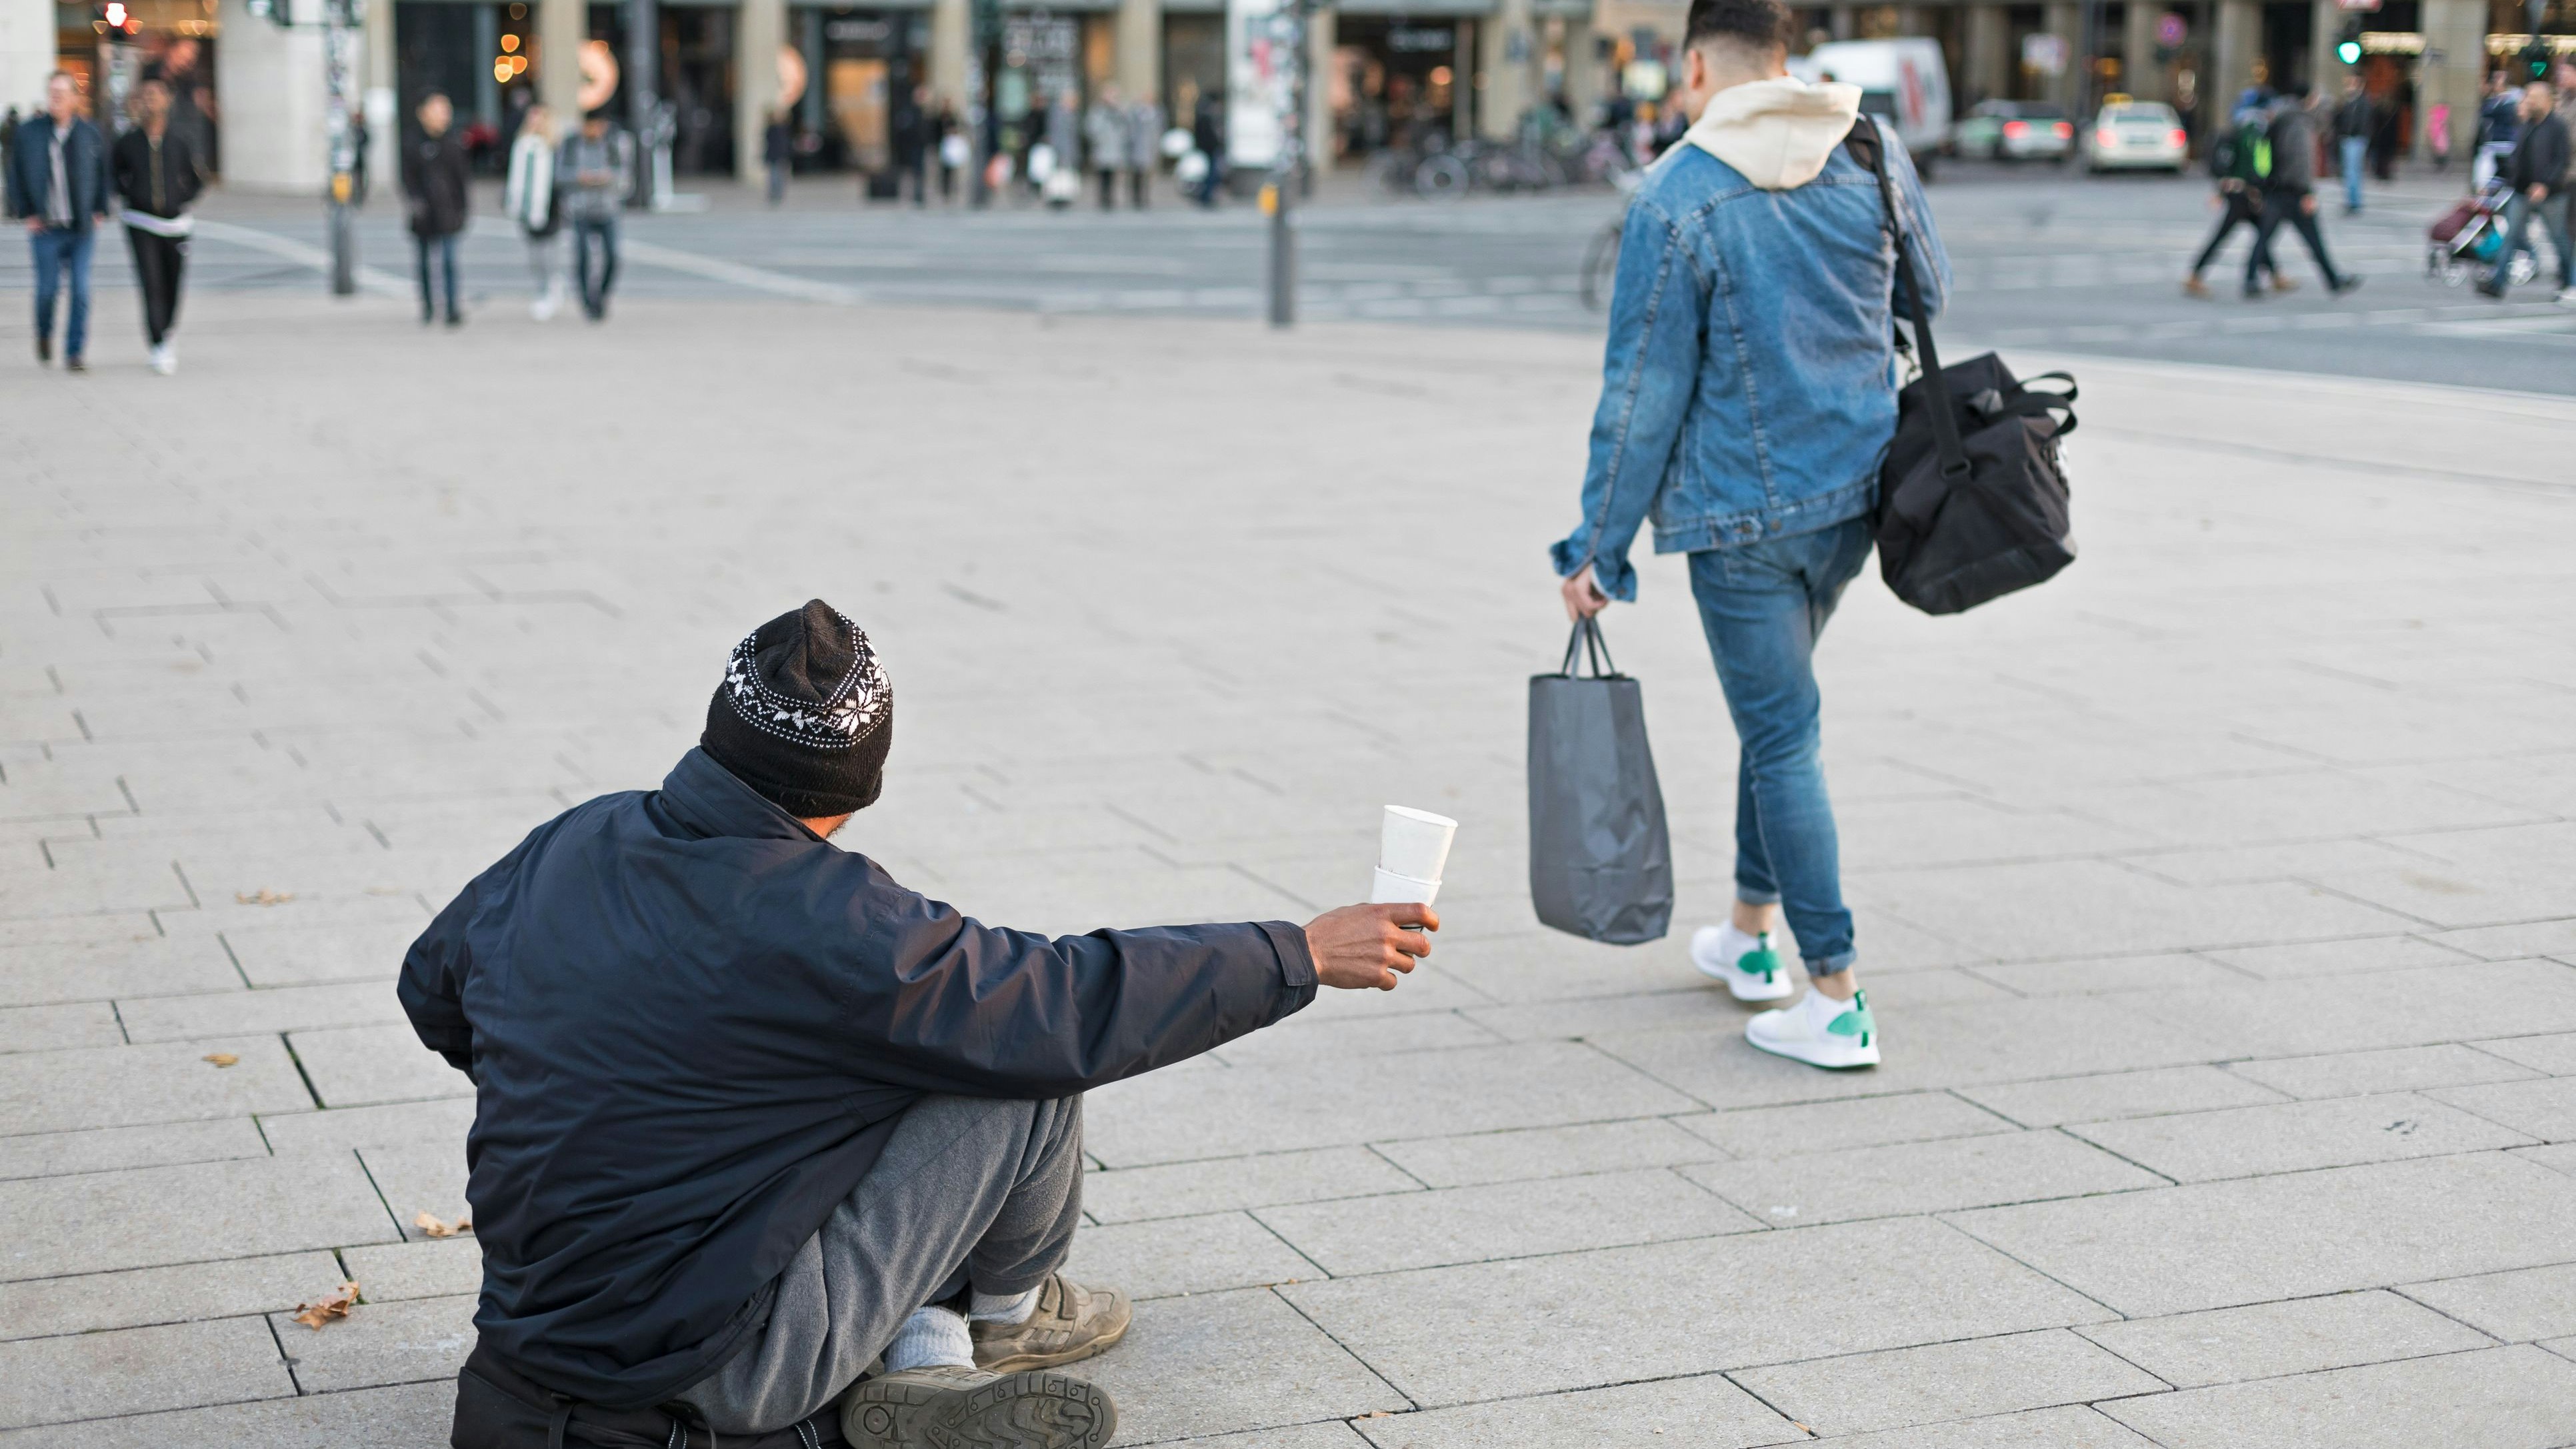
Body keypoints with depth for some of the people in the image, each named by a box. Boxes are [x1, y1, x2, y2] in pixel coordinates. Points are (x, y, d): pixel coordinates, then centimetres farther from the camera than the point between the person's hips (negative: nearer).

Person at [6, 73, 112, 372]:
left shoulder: (90, 133, 3)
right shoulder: (28, 132, 0)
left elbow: (103, 174, 13)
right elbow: (16, 176, 7)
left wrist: (98, 212, 5)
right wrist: (27, 214, 0)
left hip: (82, 227, 1)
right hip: (46, 227, -1)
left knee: (80, 290, -4)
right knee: (48, 288, 0)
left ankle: (75, 353, 2)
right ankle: (44, 333, 31)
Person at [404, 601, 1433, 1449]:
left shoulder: (564, 847, -1)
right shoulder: (827, 931, -24)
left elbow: (432, 989, 19)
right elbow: (1085, 1007, -15)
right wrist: (1307, 954, -5)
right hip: (711, 1365, -8)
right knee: (1035, 1070, -4)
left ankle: (926, 1355, 11)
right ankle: (1009, 1311, 23)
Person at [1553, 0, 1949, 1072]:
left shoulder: (1676, 201, -16)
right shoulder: (1872, 153, -1)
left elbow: (1643, 391, -13)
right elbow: (1931, 290, 15)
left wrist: (1599, 548, -5)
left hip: (1743, 510, -6)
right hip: (1863, 487, 6)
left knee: (1782, 740, 0)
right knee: (1776, 704, 24)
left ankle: (1837, 1002, 1)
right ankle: (1754, 931, 34)